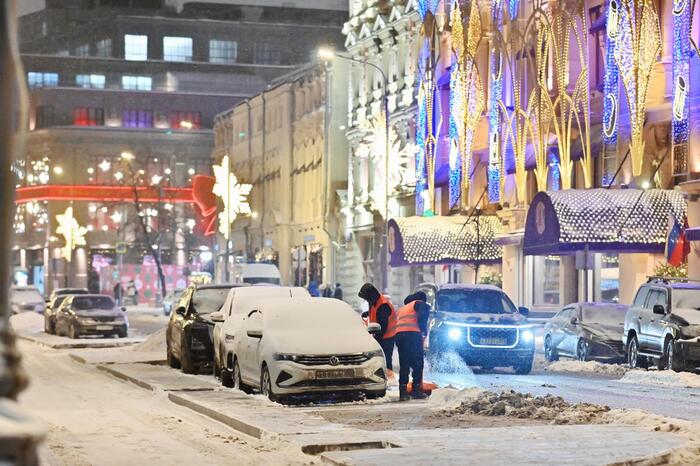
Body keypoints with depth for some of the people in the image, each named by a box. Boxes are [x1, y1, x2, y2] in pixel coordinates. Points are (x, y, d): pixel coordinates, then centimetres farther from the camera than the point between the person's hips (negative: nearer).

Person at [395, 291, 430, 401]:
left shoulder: (401, 309, 33)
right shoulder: (420, 304, 12)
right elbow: (422, 317, -8)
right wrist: (424, 330, 6)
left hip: (399, 334, 6)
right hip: (413, 334, -6)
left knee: (404, 364, 7)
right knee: (417, 363, 1)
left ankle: (403, 392, 0)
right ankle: (416, 390, -1)